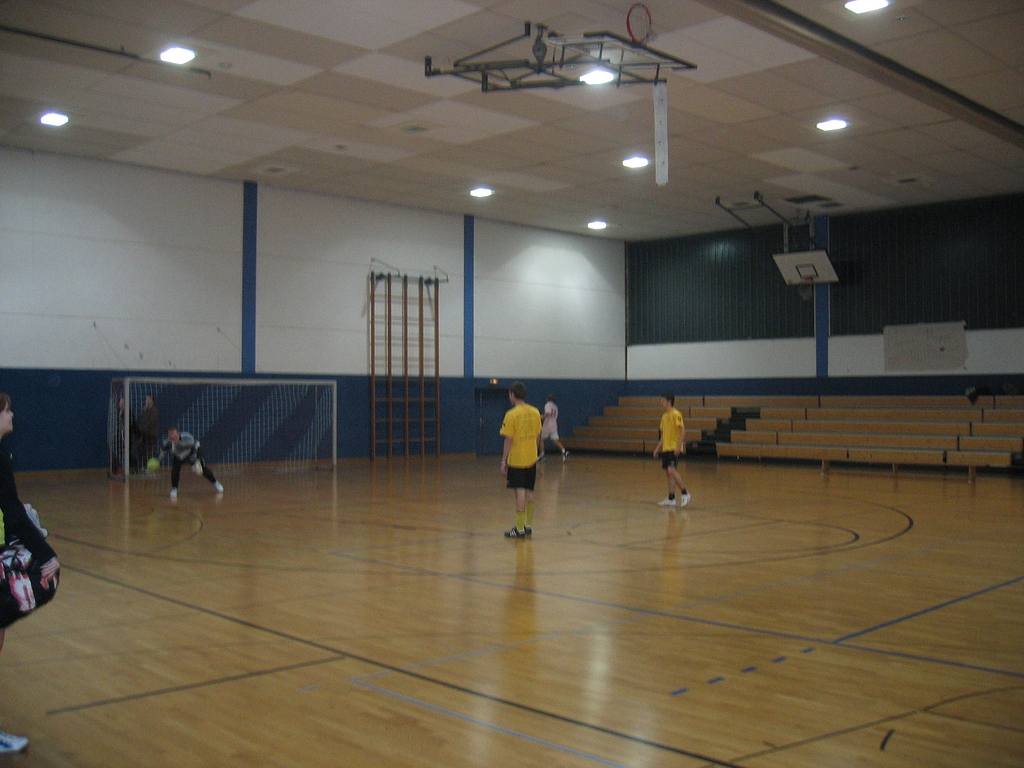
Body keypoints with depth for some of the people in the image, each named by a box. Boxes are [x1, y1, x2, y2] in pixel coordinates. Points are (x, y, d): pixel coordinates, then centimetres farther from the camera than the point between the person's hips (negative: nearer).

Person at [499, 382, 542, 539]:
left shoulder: (511, 414, -13)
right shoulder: (535, 412, 4)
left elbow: (508, 440, -13)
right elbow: (537, 436, 10)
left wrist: (503, 462, -7)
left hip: (516, 460, -6)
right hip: (531, 459, 6)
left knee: (520, 492, -5)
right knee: (529, 492, 14)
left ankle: (520, 529, -2)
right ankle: (528, 526, 20)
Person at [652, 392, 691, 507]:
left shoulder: (676, 414, -10)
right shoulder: (664, 416, 16)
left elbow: (683, 430, -17)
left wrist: (678, 446, -24)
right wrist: (658, 447, 20)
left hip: (673, 449, -9)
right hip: (665, 448, 9)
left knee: (671, 470, -19)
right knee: (668, 473, 8)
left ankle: (684, 494, -9)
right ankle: (671, 499, 11)